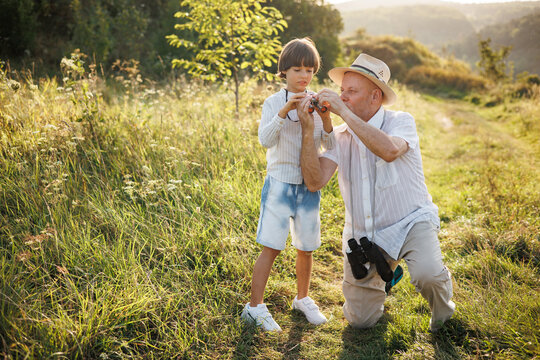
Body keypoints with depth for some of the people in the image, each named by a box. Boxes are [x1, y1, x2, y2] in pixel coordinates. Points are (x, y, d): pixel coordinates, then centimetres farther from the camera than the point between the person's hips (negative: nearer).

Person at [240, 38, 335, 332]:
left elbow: (330, 146, 3)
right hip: (280, 183, -3)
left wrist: (325, 119, -14)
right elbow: (265, 139, -16)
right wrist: (284, 112, -27)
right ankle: (255, 306, 5)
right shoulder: (274, 103, -1)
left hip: (309, 185, 4)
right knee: (271, 247, -5)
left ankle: (303, 299, 30)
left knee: (306, 247, 11)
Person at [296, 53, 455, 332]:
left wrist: (343, 112, -33)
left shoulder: (401, 121, -11)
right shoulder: (340, 136, -1)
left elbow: (390, 150, -36)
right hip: (362, 234, 4)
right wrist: (308, 130, -22)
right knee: (360, 321, 8)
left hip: (410, 222, -3)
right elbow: (315, 182, -15)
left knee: (427, 274, -35)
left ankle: (442, 308, 4)